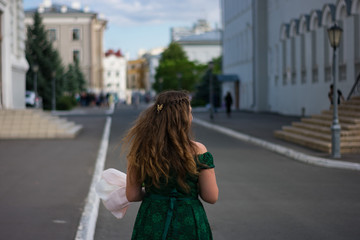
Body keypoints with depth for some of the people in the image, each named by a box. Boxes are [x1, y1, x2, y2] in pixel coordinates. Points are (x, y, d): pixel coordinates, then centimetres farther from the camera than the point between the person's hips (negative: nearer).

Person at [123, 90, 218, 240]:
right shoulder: (197, 151, -12)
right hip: (188, 227, -2)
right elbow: (211, 197, -8)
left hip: (150, 227, 2)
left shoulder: (141, 150, -7)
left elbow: (132, 196, -1)